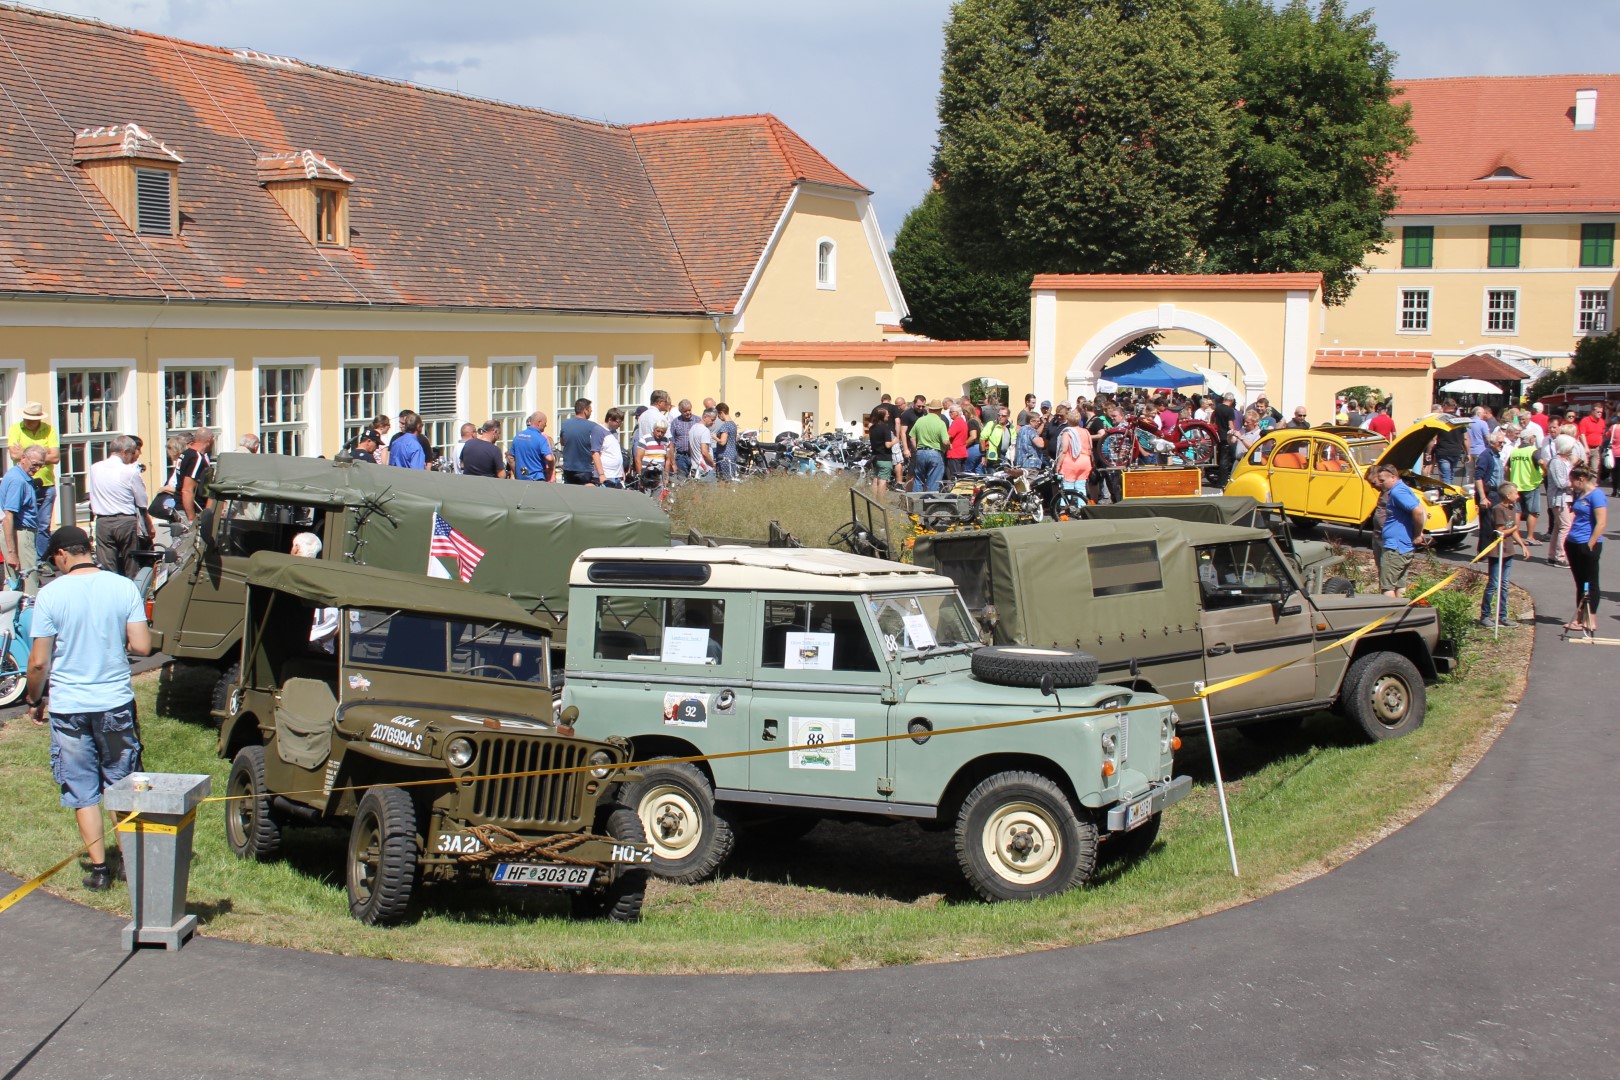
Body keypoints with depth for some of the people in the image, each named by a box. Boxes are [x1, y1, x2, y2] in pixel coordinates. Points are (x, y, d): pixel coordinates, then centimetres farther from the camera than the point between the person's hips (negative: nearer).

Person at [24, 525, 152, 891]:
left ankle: (99, 868, 10)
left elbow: (39, 661, -8)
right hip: (116, 703, 2)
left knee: (84, 792, 9)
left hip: (68, 707, -2)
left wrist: (34, 700, 8)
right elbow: (142, 646, -7)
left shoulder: (51, 594, -10)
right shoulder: (124, 587, -5)